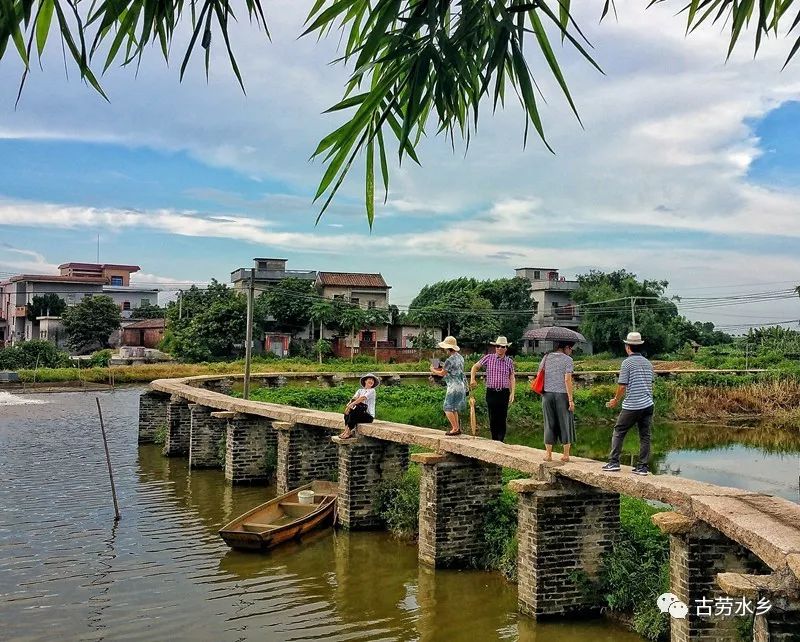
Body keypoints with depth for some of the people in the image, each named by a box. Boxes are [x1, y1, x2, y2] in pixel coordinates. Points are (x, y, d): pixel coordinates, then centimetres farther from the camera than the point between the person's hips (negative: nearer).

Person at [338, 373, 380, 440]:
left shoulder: (372, 391, -5)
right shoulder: (360, 390, 12)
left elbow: (362, 398, -19)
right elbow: (354, 398, -4)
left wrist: (351, 404, -28)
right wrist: (348, 405, -25)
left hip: (369, 416, -5)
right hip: (360, 414, 5)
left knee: (353, 412, -29)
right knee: (347, 411, -19)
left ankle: (348, 432, -25)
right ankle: (346, 430, -27)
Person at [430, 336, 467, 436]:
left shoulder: (450, 360, -19)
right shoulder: (460, 357, 9)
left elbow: (442, 373, -9)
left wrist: (433, 370, 9)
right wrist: (443, 368, 18)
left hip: (454, 386, -9)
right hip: (462, 385, 9)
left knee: (448, 409, -2)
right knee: (454, 409, 17)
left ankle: (455, 428, -1)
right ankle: (457, 428, 20)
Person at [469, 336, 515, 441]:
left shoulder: (509, 361, 5)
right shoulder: (488, 358, 2)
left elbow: (511, 378, 9)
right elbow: (475, 367, 7)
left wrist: (512, 393, 3)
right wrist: (472, 379, -8)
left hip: (504, 393, 0)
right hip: (491, 392, 0)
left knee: (502, 419, -2)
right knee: (492, 419, 5)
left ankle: (500, 442, 3)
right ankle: (494, 441, 16)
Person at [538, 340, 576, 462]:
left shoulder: (546, 357, 8)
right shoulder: (567, 359, -6)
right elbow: (567, 380, -13)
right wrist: (570, 399, -11)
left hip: (547, 394, 4)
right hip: (562, 394, -4)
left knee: (549, 424, 10)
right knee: (565, 423, 8)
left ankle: (548, 454, 11)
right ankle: (566, 454, 12)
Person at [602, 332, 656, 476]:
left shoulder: (627, 363, -9)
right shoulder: (648, 363, 10)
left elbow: (622, 386, -12)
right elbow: (651, 383, 18)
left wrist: (615, 400, 4)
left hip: (632, 406, -5)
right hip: (648, 404, 6)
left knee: (619, 431, 7)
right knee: (645, 435, 7)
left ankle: (614, 462, 6)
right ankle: (643, 466, 8)